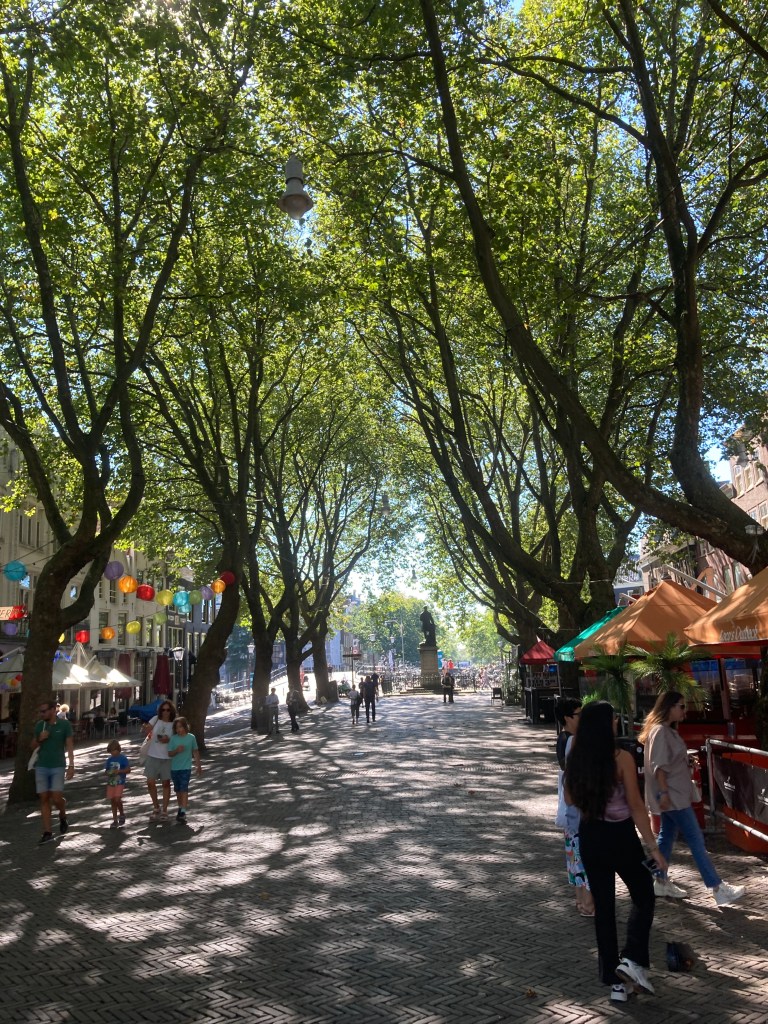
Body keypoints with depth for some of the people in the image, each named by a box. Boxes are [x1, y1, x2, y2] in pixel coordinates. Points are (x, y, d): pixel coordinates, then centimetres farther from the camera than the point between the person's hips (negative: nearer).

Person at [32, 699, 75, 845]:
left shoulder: (65, 724, -4)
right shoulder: (39, 725, 5)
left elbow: (69, 746, -4)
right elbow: (33, 746, 13)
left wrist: (71, 765, -10)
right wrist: (39, 739, -9)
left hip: (58, 767, -3)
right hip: (41, 767, 3)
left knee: (56, 798, -9)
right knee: (44, 799, 2)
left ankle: (63, 818, 23)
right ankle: (47, 833, 7)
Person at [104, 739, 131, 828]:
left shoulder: (122, 758, -6)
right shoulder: (110, 759, 8)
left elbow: (128, 769, -7)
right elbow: (106, 770, 13)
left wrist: (119, 771, -20)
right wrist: (108, 773, -9)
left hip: (120, 782, -5)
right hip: (110, 782, 5)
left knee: (117, 799, -18)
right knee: (112, 801, 7)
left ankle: (122, 814, 7)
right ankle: (115, 820, 17)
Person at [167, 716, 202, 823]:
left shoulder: (191, 737, -4)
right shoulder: (174, 738, -2)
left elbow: (195, 752, 6)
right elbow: (169, 754, 0)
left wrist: (198, 766, 9)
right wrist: (177, 750, -21)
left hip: (186, 768, -3)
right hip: (174, 768, 3)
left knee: (184, 789, -12)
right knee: (178, 790, 15)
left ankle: (183, 812, -15)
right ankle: (180, 808, 31)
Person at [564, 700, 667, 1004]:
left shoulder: (575, 759, -4)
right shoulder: (621, 758, -18)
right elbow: (636, 806, -16)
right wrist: (653, 847, -9)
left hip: (590, 836, 4)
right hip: (620, 836, -4)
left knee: (603, 906, 14)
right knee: (643, 897, 19)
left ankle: (614, 980, 21)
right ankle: (632, 959, 5)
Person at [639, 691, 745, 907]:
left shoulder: (668, 730, 14)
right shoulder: (660, 731, -17)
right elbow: (659, 766, -22)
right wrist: (664, 792, -24)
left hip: (674, 794, 10)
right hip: (671, 795, -10)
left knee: (667, 837, 14)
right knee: (695, 839, -8)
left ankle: (662, 882, 21)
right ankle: (718, 888, -5)